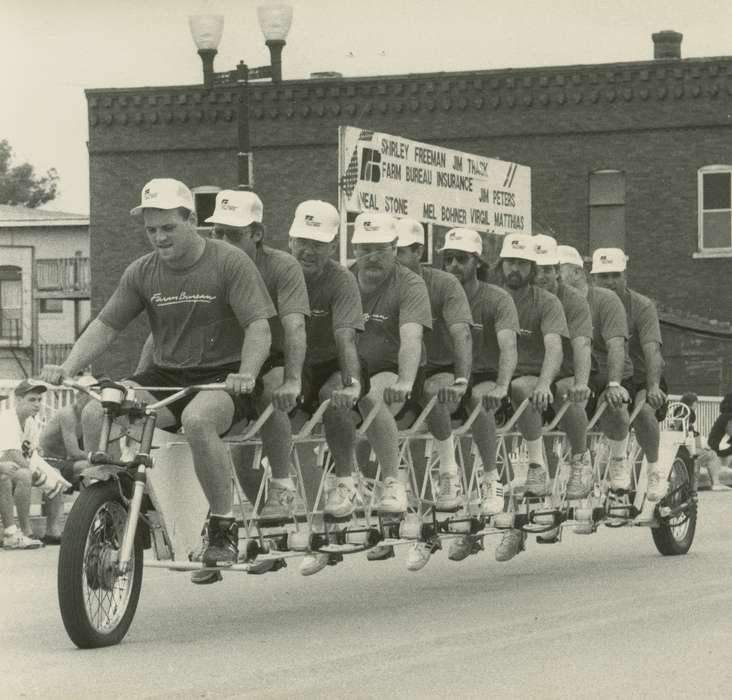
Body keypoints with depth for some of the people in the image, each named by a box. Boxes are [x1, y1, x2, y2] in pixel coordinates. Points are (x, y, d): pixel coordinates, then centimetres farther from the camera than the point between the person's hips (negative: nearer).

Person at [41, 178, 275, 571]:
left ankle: (223, 527, -24)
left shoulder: (229, 263, -7)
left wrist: (246, 374, -33)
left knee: (197, 419, -40)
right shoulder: (142, 272, 7)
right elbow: (105, 325, 7)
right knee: (95, 413, -21)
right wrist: (67, 368, -9)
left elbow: (258, 325, -14)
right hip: (166, 377, 5)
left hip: (221, 377, -5)